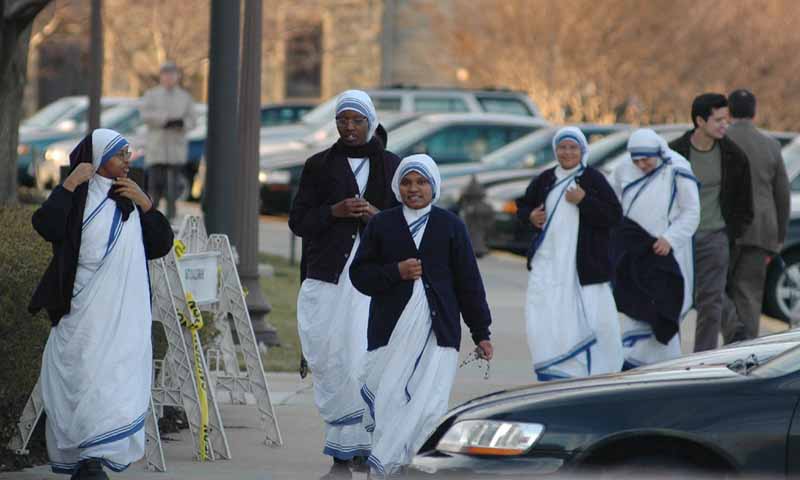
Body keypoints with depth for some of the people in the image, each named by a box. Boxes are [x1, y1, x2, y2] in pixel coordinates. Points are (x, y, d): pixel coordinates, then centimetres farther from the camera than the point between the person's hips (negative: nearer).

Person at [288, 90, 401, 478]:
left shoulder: (391, 166, 11)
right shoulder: (319, 166, 11)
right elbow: (298, 221, 8)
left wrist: (378, 216, -7)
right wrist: (334, 211, -9)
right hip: (329, 276, 1)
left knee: (369, 361, -14)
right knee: (331, 361, -4)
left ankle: (356, 443, -10)